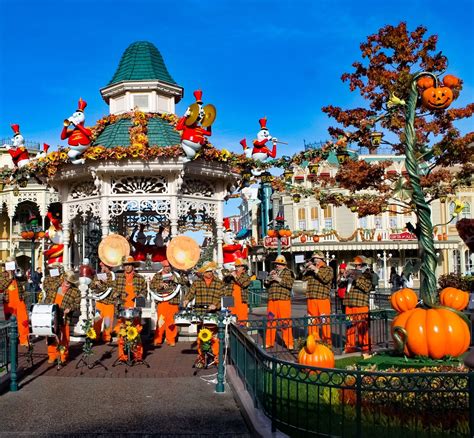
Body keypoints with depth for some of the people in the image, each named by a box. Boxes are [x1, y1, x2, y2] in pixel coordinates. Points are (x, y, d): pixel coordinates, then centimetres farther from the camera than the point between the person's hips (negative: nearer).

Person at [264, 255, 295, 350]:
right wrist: (269, 277, -1)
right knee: (270, 321, 4)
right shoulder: (272, 272, 20)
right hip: (272, 300, 5)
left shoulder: (289, 272, 6)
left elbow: (290, 284, -8)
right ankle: (269, 342, 13)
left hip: (284, 300, -4)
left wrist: (279, 279, -15)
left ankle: (289, 343, -1)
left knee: (285, 322, -8)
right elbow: (266, 285, 18)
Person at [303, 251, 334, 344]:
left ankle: (327, 340, 4)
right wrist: (307, 269, 1)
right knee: (312, 320, 8)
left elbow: (326, 279, -12)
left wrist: (316, 270, -13)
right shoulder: (311, 268, 20)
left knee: (324, 320, -5)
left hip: (323, 298, -4)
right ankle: (314, 339, 16)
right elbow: (304, 278, 12)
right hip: (311, 298, 4)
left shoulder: (328, 269, 6)